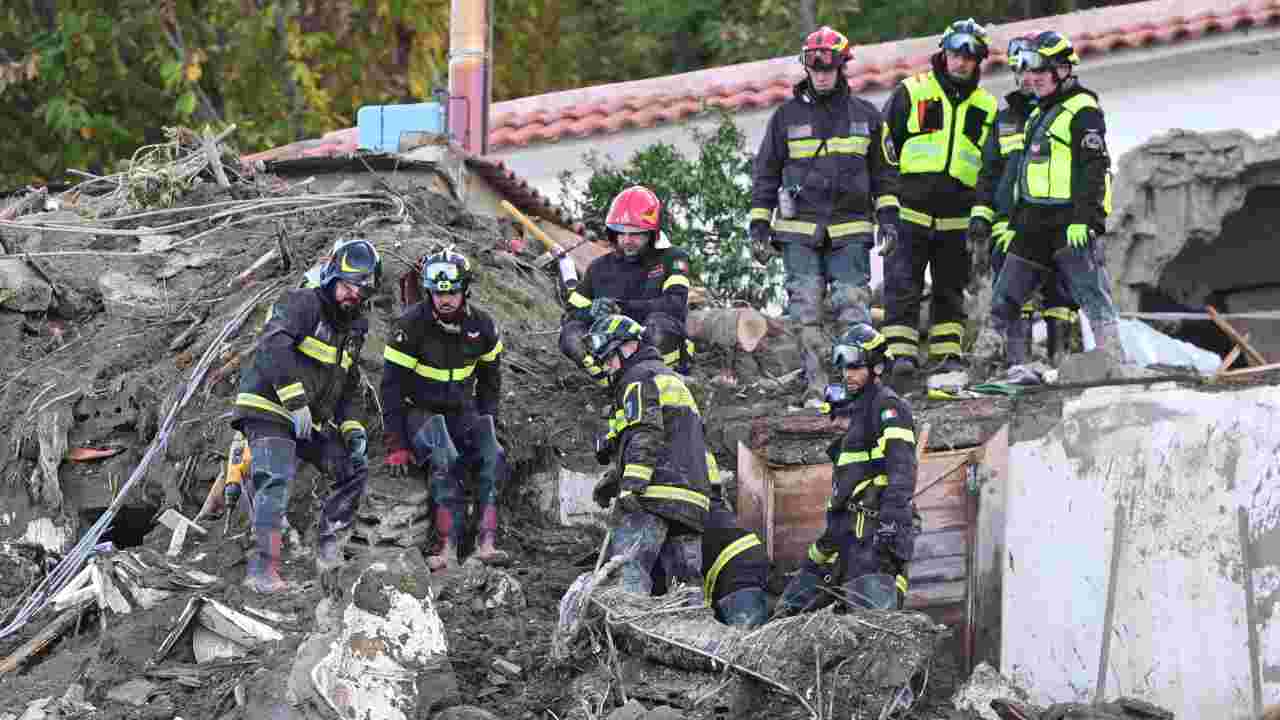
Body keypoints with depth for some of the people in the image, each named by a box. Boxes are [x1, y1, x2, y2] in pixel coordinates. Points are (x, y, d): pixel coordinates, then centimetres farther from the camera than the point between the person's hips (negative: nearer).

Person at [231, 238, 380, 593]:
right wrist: (295, 401, -33)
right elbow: (274, 346, -29)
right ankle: (262, 569, -32)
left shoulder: (354, 330, 15)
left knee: (355, 468, 6)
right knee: (276, 481, -24)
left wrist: (351, 428, 8)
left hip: (312, 421, 8)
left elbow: (346, 388, 25)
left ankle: (328, 543, 15)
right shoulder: (302, 303, -12)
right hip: (268, 410, -8)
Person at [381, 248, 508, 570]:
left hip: (462, 410, 4)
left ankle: (486, 543, -29)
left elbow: (489, 380, 17)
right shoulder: (412, 324, -14)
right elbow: (392, 386, -11)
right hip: (421, 411, -4)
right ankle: (448, 547, -37)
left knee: (492, 456, -23)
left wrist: (488, 422, 8)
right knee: (446, 459, -33)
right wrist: (396, 445, -14)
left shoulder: (481, 325, -1)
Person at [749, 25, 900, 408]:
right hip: (799, 231, 0)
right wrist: (759, 223, 7)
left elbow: (884, 171, 15)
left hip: (850, 230, 0)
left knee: (852, 305, -7)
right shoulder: (787, 116, 8)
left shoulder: (865, 115, 9)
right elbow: (766, 172, 12)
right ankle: (815, 385, -2)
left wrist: (887, 215, 5)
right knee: (805, 307, -5)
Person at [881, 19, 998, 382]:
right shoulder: (911, 92, 3)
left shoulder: (985, 107, 13)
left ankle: (948, 353, 13)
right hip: (910, 211, -3)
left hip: (956, 218, 3)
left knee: (950, 288, 8)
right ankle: (902, 352, -12)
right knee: (903, 285, -9)